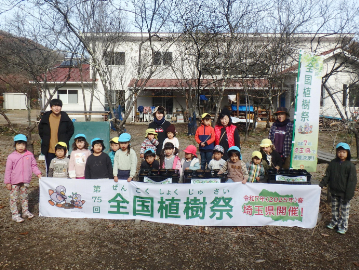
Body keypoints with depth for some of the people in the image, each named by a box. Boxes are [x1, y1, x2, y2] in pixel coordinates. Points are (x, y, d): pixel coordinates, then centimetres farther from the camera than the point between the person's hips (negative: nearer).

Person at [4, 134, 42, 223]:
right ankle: (15, 214, 17)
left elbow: (33, 165, 8)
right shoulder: (11, 156, -10)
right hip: (14, 182, -3)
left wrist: (38, 173, -2)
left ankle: (26, 211, 31)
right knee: (14, 198, 5)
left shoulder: (29, 155, -2)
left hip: (25, 181, 3)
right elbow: (8, 170, -6)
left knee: (24, 197, 18)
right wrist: (7, 182, -5)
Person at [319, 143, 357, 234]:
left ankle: (343, 226, 24)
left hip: (344, 193, -4)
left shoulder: (350, 166, -13)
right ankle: (334, 222, 35)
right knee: (334, 208, 18)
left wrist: (348, 195, -13)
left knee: (344, 210, 9)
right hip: (334, 192, 4)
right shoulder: (333, 163, -1)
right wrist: (321, 184, -4)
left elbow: (352, 182, -12)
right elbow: (327, 175, 6)